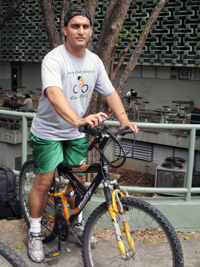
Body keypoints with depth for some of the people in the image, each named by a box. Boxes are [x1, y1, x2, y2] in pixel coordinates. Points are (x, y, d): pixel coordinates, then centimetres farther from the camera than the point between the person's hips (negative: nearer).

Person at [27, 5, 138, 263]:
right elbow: (54, 94, -40)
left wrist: (124, 120, -9)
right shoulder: (53, 59, -22)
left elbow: (109, 92, 5)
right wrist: (78, 120, -56)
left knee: (78, 180, 11)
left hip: (76, 134, 5)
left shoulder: (94, 61, -1)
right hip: (48, 131, -5)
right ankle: (34, 233, 18)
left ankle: (77, 223, 36)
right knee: (44, 182, -2)